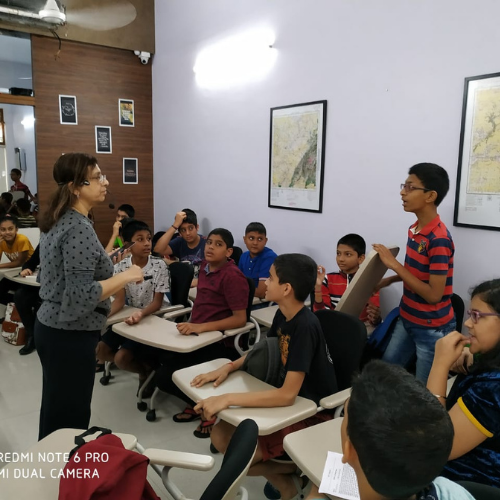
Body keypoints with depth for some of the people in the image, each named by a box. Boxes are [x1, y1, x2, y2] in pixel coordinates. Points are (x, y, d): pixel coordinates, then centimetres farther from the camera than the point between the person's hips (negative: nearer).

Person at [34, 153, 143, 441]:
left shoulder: (58, 221, 7)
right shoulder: (79, 228, -22)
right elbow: (81, 296, -27)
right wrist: (126, 276, -18)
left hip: (51, 326, 9)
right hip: (70, 335, -9)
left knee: (55, 411, 23)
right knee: (69, 417, 6)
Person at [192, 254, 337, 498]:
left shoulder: (306, 326, -29)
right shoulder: (282, 315, -3)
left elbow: (288, 394, -32)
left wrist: (227, 399, -32)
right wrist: (227, 368, -3)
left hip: (312, 413, -8)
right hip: (288, 402, 8)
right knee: (220, 437, 0)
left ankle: (299, 469, 8)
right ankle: (284, 479, 12)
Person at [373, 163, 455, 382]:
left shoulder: (439, 239, -24)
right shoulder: (414, 229, 2)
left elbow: (433, 294, -24)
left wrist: (394, 265, -23)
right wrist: (390, 280, 5)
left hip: (432, 329, -8)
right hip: (407, 320, 8)